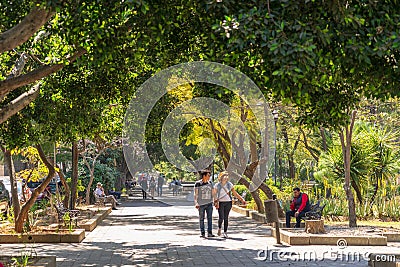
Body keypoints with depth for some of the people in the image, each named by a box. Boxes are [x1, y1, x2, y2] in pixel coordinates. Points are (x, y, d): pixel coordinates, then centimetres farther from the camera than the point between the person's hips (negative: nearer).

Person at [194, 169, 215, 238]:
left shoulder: (210, 183, 8)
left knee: (210, 218, -1)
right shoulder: (198, 184, -3)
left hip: (209, 204, 3)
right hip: (201, 204, -3)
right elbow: (196, 194, -2)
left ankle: (210, 233, 2)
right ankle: (202, 233, 10)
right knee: (201, 219, 3)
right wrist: (196, 203, -11)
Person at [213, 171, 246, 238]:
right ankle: (219, 228, 17)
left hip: (228, 203, 2)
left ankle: (225, 232, 8)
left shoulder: (229, 185, 3)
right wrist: (215, 202, -16)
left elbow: (235, 193, 8)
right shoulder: (217, 185, -2)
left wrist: (242, 199, 4)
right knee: (221, 217, -11)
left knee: (226, 218, 0)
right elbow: (214, 194, -1)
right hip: (220, 203, -2)